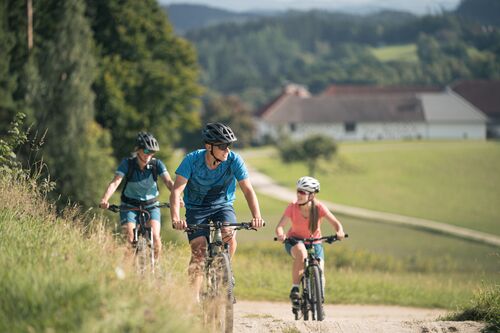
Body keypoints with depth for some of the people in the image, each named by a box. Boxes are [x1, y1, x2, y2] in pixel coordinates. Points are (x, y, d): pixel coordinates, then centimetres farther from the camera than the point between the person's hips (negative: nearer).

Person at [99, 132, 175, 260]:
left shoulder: (156, 164, -12)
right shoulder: (128, 163, -15)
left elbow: (168, 181, -22)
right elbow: (115, 182, -25)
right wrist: (104, 199, -42)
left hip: (151, 206, 0)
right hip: (130, 206, 0)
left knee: (155, 236, -21)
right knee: (130, 238, -20)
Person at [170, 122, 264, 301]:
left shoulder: (234, 160, -18)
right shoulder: (192, 160, -21)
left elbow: (248, 190, -19)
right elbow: (176, 190, -27)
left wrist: (257, 216, -36)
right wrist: (175, 218, -43)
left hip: (223, 206, 1)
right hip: (196, 209, -1)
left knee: (229, 236, -30)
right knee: (199, 251, -18)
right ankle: (194, 298, -9)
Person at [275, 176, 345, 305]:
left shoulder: (319, 207, -18)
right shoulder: (292, 207, -19)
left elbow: (335, 223, -20)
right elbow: (280, 226, -24)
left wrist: (340, 232, -43)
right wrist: (280, 235, -47)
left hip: (314, 242, 2)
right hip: (294, 241, -2)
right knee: (301, 252, -37)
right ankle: (295, 288, -27)